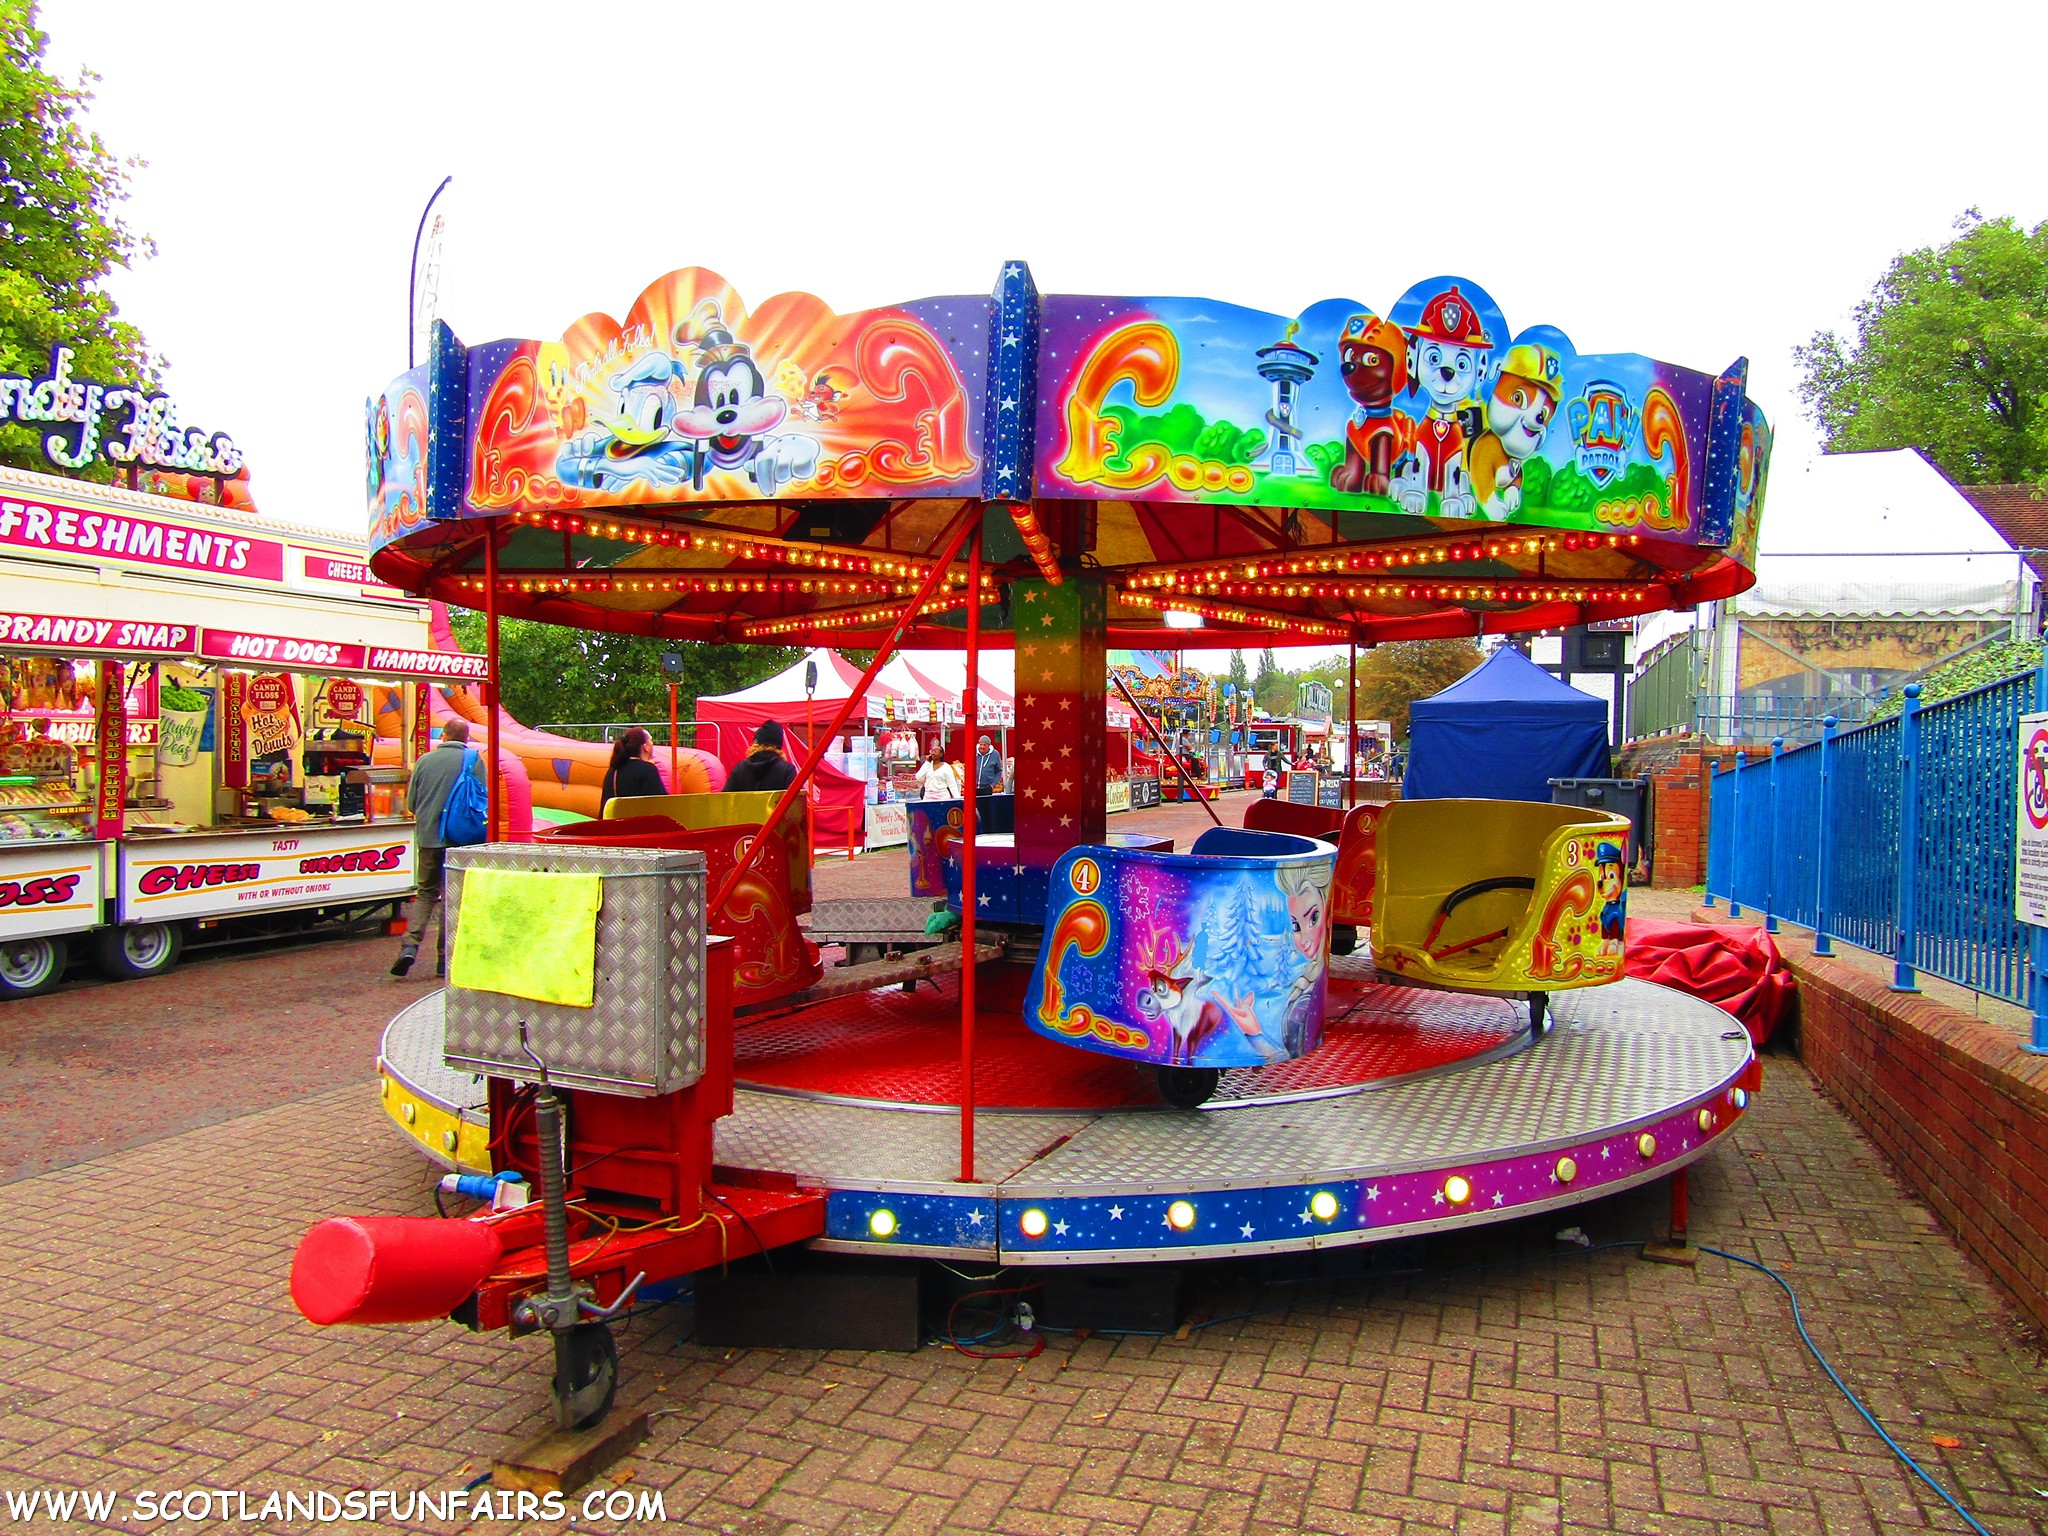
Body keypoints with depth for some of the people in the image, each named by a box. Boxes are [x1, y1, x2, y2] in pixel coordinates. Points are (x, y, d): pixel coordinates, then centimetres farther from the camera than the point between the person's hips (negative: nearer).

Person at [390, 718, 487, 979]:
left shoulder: (425, 760, 3)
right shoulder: (475, 761, -3)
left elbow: (411, 802, 9)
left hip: (428, 837, 2)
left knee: (425, 893, 13)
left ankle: (409, 946, -5)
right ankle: (445, 958, 8)